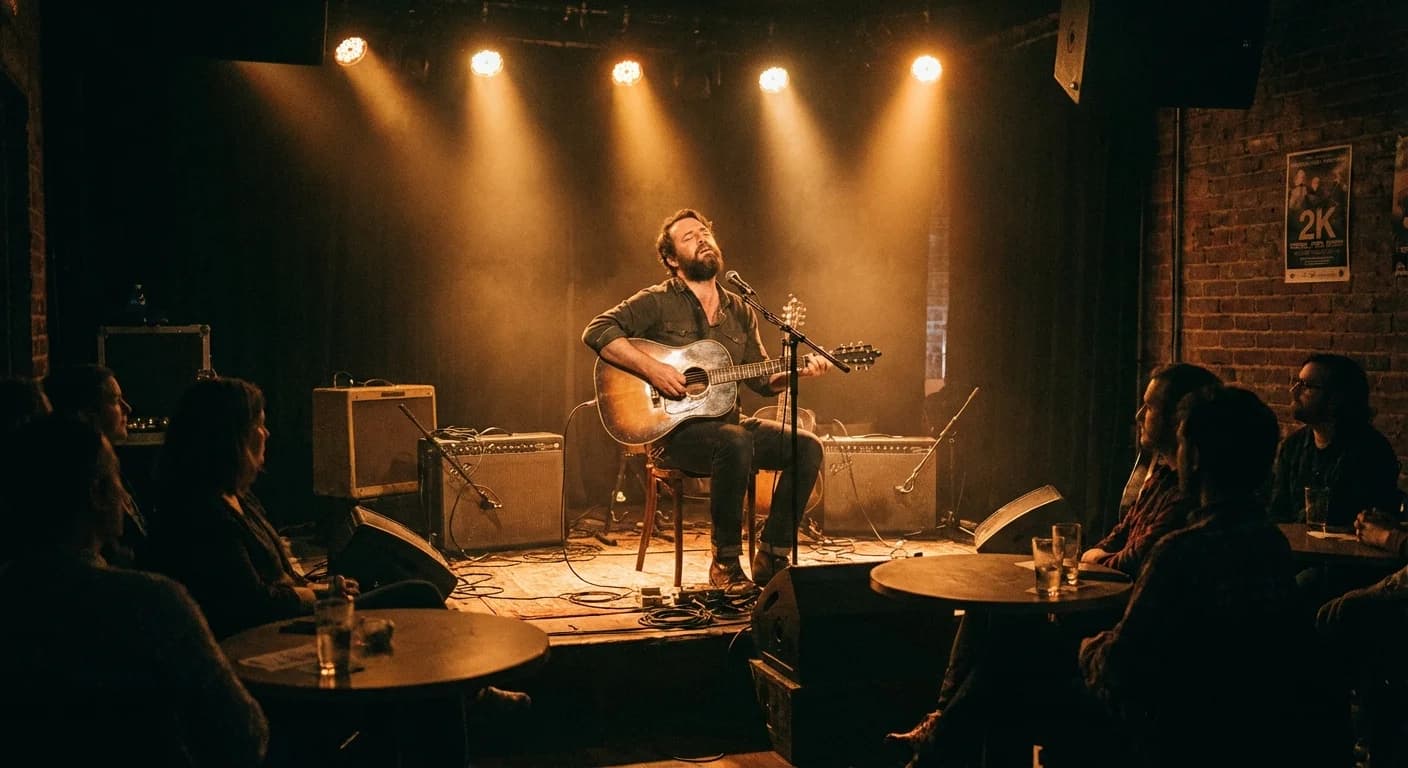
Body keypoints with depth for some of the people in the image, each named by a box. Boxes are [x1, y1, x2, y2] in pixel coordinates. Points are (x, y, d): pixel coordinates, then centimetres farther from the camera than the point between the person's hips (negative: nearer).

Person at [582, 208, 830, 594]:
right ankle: (726, 562, -20)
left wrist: (798, 369, -3)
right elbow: (597, 330, -15)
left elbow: (763, 379, 16)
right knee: (735, 442, -37)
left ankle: (772, 555, -6)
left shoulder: (740, 312, 15)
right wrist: (651, 368, -24)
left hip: (728, 422, 6)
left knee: (806, 446, -15)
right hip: (674, 429, -6)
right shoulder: (657, 302, -2)